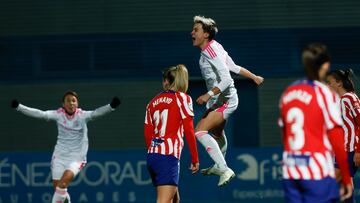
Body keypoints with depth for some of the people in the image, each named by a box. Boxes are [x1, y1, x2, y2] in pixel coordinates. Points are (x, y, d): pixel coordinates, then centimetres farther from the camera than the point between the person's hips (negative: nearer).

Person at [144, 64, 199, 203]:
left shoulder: (153, 102, 14)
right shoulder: (182, 99, -1)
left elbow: (147, 134, 14)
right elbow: (189, 132, -6)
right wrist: (195, 159, 0)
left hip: (152, 155, 6)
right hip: (169, 156, -6)